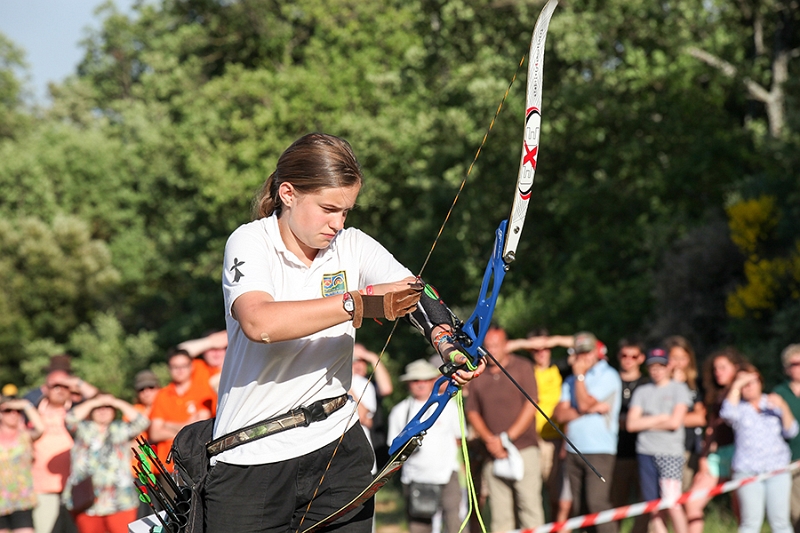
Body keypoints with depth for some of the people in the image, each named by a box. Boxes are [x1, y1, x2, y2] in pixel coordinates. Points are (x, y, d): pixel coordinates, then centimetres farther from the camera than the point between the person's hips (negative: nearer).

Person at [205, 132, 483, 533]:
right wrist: (360, 304, -33)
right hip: (250, 458, -3)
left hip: (338, 454, 3)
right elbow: (259, 323, -28)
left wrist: (448, 341, -34)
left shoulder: (353, 247, 4)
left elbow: (418, 295, -11)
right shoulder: (250, 242, -8)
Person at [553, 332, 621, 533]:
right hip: (573, 451, 7)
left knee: (597, 502, -17)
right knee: (578, 505, 6)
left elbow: (584, 403, -13)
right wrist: (588, 410, -10)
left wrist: (580, 375, -2)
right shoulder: (571, 381, 17)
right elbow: (560, 414, 4)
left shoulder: (608, 376, -2)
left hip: (599, 451, -6)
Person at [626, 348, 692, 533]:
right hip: (646, 453, 4)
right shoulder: (642, 392, 14)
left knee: (672, 503, -16)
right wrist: (660, 418, -3)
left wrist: (646, 423, 1)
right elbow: (632, 424, 3)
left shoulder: (679, 389, 4)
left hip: (671, 453, -4)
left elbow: (675, 422, -8)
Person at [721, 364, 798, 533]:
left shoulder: (773, 403, 13)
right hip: (748, 472, -2)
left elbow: (790, 432, 5)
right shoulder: (739, 408, 7)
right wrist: (736, 386, -12)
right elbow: (727, 413, -18)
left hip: (777, 470, 2)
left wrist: (784, 408, -11)